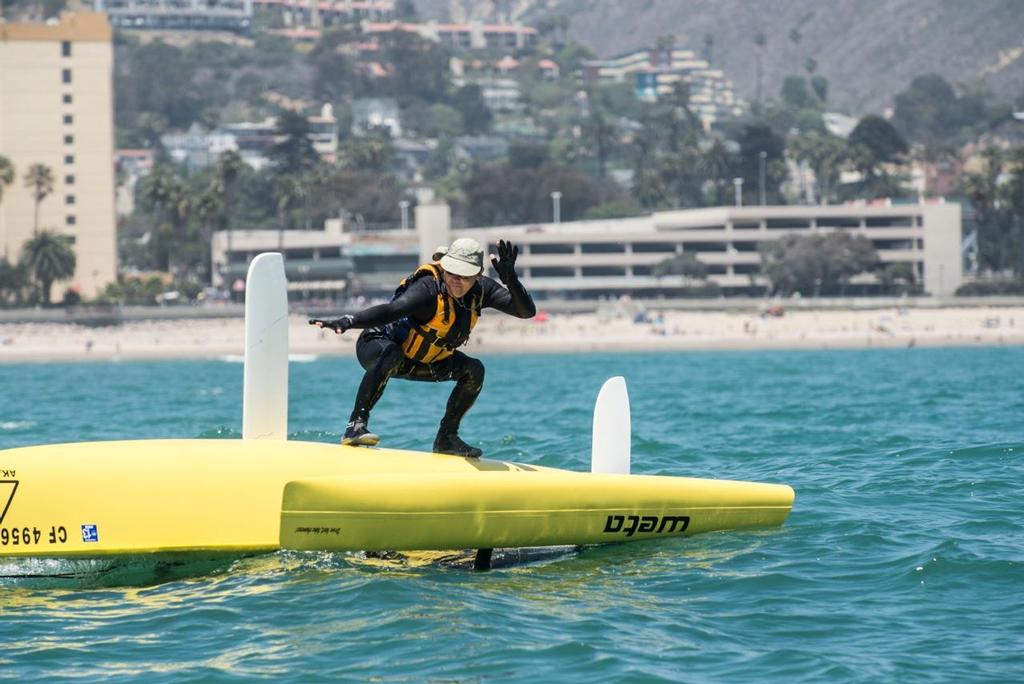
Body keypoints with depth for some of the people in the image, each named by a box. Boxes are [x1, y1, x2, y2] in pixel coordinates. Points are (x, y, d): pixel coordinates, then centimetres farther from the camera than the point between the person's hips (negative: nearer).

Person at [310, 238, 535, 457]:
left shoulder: (482, 289, -13)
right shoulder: (430, 287, -34)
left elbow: (527, 311, -18)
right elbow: (392, 309, -50)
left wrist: (510, 278, -35)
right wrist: (348, 321, -67)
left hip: (420, 362, 7)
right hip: (377, 346, -7)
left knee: (474, 370, -6)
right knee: (390, 355, -40)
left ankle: (446, 438, 3)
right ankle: (356, 424, -38)